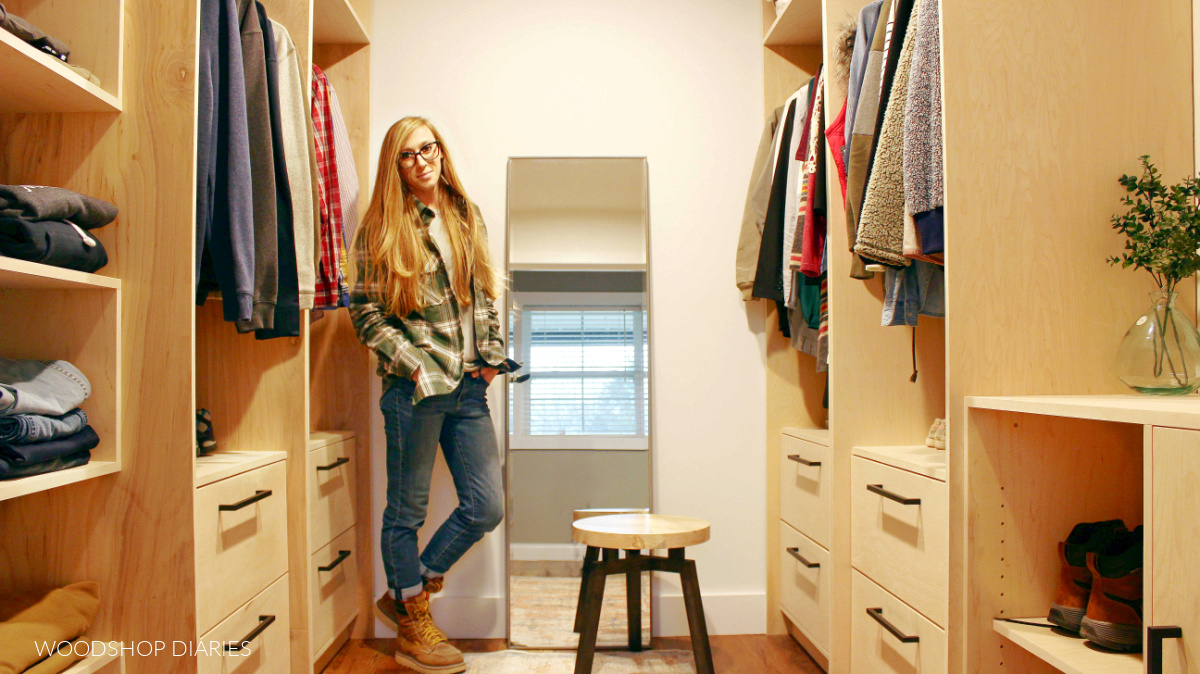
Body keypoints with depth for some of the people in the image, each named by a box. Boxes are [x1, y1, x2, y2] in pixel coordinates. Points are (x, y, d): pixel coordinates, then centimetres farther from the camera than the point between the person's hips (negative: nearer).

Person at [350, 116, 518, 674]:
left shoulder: (467, 217, 14)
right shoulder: (381, 229, -1)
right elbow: (366, 313, -4)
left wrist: (492, 353, 7)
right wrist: (413, 364, -12)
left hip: (468, 386, 6)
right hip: (415, 388, -5)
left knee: (487, 506, 5)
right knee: (408, 509, 6)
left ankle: (404, 596, 24)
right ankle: (413, 629, 24)